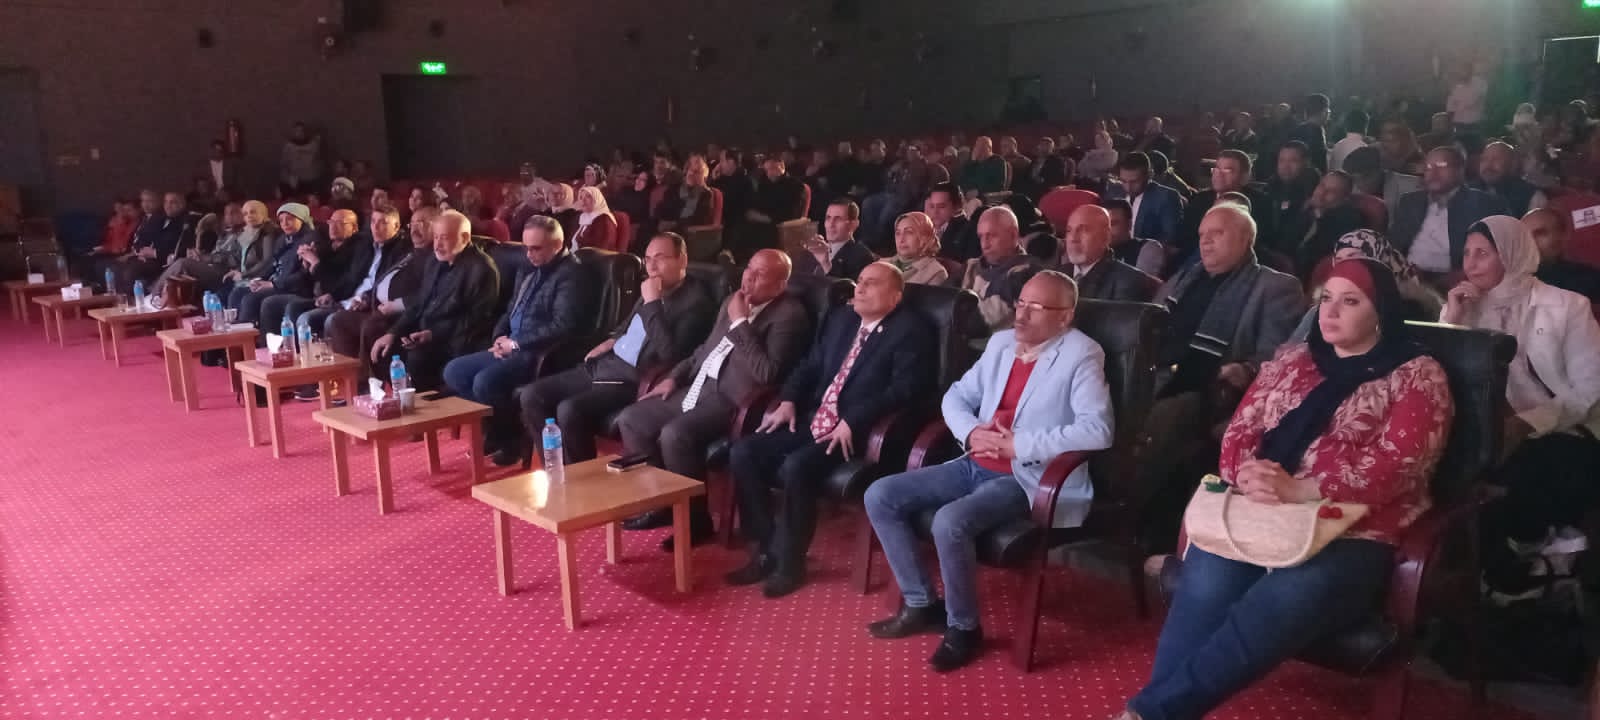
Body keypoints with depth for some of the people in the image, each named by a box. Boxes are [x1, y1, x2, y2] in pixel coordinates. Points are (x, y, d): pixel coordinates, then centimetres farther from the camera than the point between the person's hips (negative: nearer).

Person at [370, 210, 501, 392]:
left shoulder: (482, 269, -12)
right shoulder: (437, 262, 15)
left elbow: (477, 320, -17)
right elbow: (417, 304, 18)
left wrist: (433, 335, -23)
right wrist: (393, 333, 2)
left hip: (454, 342, -9)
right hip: (423, 335, 9)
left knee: (416, 357, -31)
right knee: (383, 351, -6)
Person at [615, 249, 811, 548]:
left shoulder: (789, 315, -12)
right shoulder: (733, 301, 15)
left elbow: (767, 373, -24)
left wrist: (740, 323, -20)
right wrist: (674, 377, 14)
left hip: (732, 400, -9)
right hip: (699, 387, 9)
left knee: (674, 434, -31)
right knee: (630, 420, 2)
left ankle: (695, 518, -10)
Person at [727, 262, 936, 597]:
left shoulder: (910, 331, -6)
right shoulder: (840, 318, 17)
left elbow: (905, 389, -17)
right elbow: (810, 365, 21)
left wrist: (852, 421, -24)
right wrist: (788, 401, 2)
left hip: (856, 433, -7)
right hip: (812, 421, 8)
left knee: (795, 467, -31)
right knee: (743, 453, -10)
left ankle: (789, 562, -11)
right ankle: (764, 550, 1)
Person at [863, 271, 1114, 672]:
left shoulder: (1080, 356, -11)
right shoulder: (1001, 342, 11)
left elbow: (1097, 429, -22)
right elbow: (956, 396, 16)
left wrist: (1019, 445, -22)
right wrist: (970, 433, -6)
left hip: (1025, 478, -8)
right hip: (975, 466, 8)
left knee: (950, 521, -32)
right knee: (880, 496, -3)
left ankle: (963, 628, -7)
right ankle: (921, 604, 8)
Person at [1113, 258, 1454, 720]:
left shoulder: (1417, 376, 5)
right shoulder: (1290, 359, 19)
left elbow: (1396, 463, -10)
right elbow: (1240, 430, 14)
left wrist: (1299, 490, -22)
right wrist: (1247, 474, -11)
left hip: (1355, 537, -4)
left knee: (1284, 600, -35)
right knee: (1205, 582, -30)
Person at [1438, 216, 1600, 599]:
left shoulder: (1567, 305, 1)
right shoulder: (1470, 308, 10)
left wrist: (1527, 423, -21)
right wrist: (1450, 320, -9)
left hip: (1565, 435, -3)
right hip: (1499, 436, 3)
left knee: (1509, 486, -33)